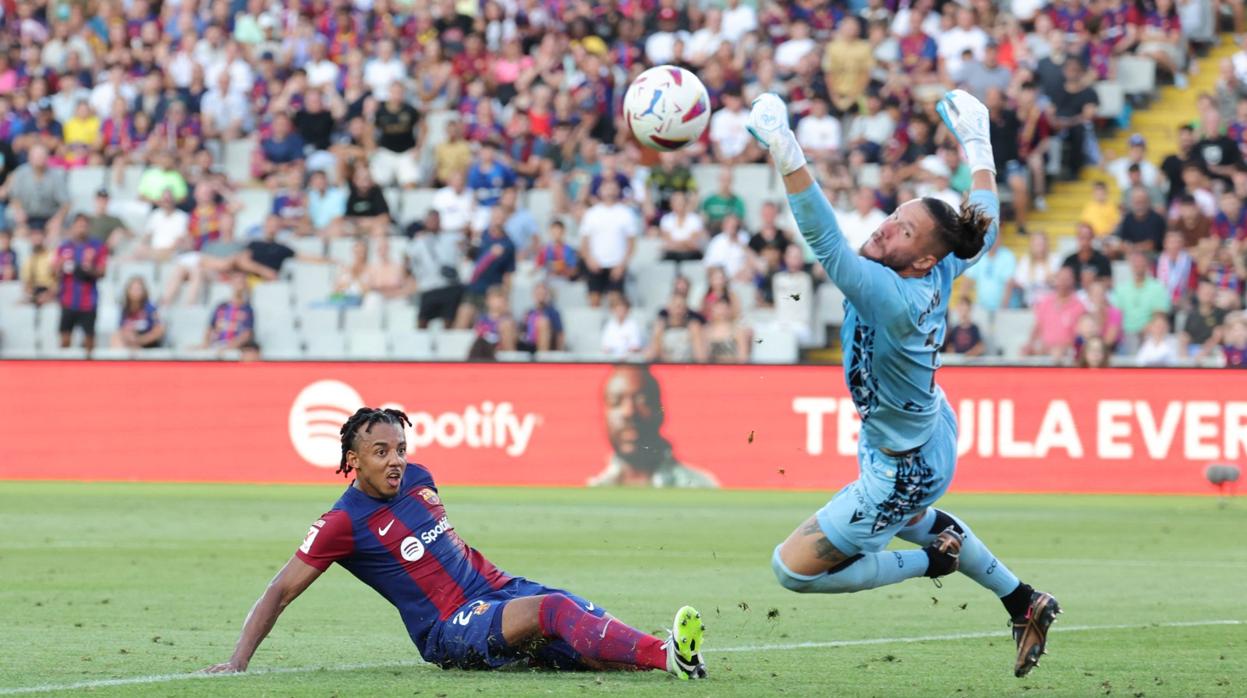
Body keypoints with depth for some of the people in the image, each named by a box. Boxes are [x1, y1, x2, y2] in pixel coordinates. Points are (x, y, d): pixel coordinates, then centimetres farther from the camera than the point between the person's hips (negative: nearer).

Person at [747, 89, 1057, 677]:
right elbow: (983, 228, 5)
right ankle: (1024, 604, 45)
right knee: (906, 519, 40)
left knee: (793, 567, 0)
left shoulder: (893, 299, -39)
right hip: (932, 437, 10)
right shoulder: (940, 274, -16)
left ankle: (931, 563, 9)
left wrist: (787, 156, -61)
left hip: (904, 471, -10)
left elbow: (826, 244, -52)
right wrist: (976, 144, 12)